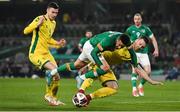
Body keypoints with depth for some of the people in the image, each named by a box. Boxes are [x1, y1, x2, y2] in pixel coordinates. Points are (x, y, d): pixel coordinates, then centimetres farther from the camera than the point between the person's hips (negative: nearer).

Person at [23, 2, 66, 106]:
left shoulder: (53, 23, 15)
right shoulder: (40, 19, -12)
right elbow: (26, 31, -23)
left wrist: (58, 43, 13)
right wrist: (38, 24, -36)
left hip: (46, 53, 9)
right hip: (36, 53, -9)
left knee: (56, 76, 7)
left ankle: (53, 99, 25)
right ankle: (48, 95, -6)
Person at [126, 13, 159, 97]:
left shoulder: (146, 29, 5)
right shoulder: (130, 29, 4)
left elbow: (153, 39, 9)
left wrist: (156, 49, -2)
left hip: (144, 53, 2)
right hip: (134, 52, -2)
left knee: (148, 72, -7)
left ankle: (141, 85, 18)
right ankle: (134, 89, -20)